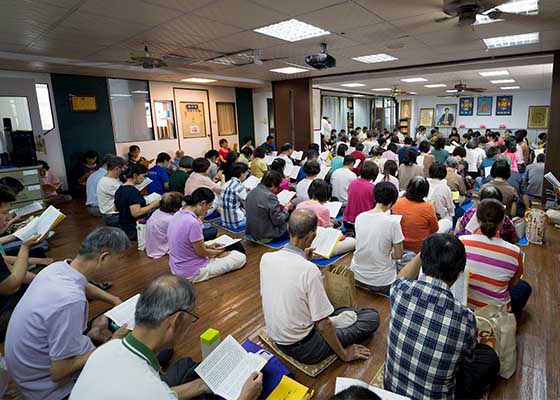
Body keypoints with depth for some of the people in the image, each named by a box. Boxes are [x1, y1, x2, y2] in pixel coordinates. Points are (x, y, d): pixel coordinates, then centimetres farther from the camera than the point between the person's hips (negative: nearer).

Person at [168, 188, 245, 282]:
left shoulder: (177, 215, -2)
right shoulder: (193, 223, -31)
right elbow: (202, 253, -17)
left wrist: (208, 246, 6)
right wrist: (219, 251, 1)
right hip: (191, 273, -8)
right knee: (241, 257, -3)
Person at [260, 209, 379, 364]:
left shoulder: (266, 258, -10)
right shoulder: (310, 270, -29)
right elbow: (323, 326, -21)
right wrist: (343, 354, -5)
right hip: (303, 349, -7)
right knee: (372, 317, 0)